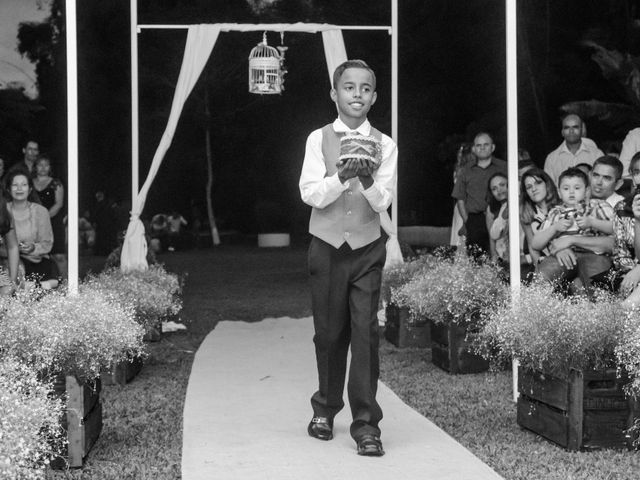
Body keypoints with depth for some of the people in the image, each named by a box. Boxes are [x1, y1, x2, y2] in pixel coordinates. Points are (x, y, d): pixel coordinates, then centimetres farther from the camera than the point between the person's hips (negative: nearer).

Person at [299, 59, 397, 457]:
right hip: (327, 246, 0)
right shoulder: (319, 139, 1)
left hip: (367, 249, 0)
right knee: (329, 332, 8)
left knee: (366, 333, -5)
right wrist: (342, 176, -26)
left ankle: (366, 424, -1)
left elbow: (383, 202, -5)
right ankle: (326, 409, 28)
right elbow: (310, 194, -9)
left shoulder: (385, 145, 2)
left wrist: (368, 180, -25)